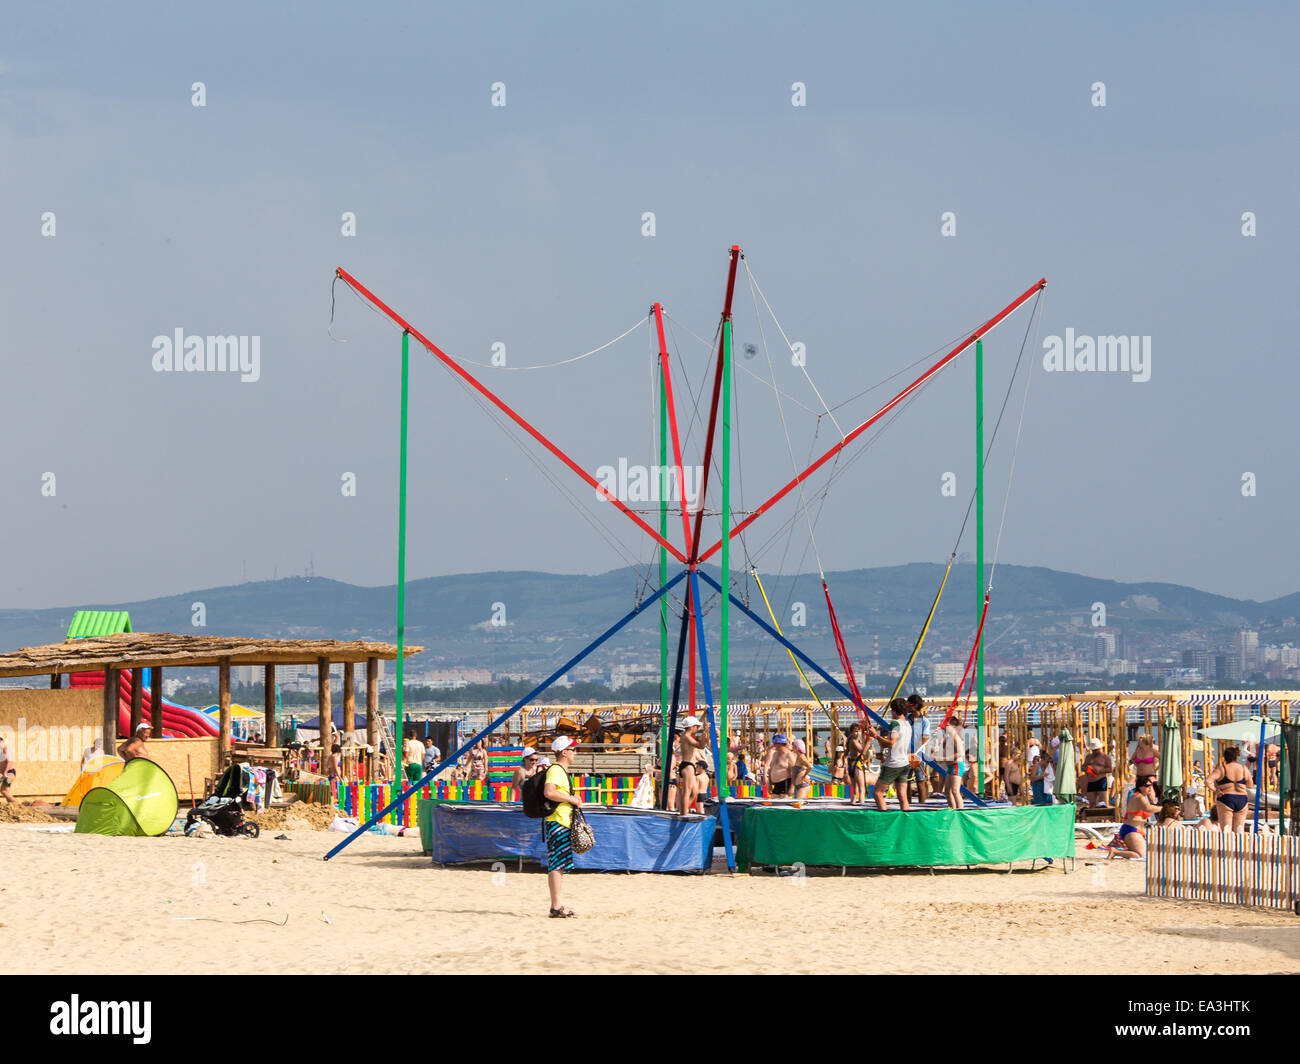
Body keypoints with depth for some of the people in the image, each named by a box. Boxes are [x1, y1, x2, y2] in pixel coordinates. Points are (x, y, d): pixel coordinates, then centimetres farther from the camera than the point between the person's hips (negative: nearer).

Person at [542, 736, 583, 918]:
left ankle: (556, 906, 14)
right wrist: (571, 799, -18)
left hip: (563, 824, 11)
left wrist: (573, 799, 16)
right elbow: (549, 792, -27)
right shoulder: (555, 770, -12)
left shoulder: (562, 771, 20)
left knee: (559, 865, 11)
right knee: (557, 865, -12)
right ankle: (556, 906, -14)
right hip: (557, 822, -11)